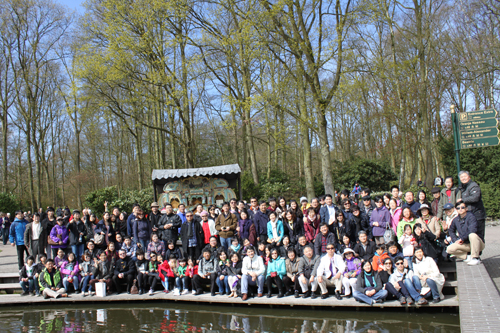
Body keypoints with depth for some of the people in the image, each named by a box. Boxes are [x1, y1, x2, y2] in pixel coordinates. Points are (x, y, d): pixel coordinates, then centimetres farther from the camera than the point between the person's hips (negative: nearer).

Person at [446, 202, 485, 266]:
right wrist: (455, 240, 4)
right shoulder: (455, 220, 4)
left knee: (472, 235, -38)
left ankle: (475, 258, -25)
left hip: (478, 244, -5)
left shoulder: (471, 216, -14)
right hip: (466, 245, 5)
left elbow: (472, 230, -29)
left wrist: (462, 238, -19)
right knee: (449, 249, -15)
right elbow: (451, 231, 21)